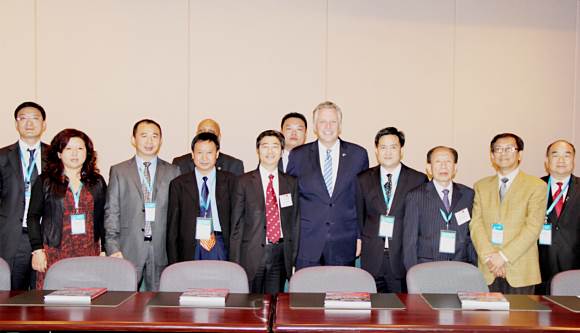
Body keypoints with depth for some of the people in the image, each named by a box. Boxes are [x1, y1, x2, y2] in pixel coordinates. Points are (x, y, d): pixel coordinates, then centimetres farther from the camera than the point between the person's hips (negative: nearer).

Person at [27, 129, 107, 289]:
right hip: (54, 254, -1)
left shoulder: (97, 182, 12)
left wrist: (106, 252, 6)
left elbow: (103, 219, 12)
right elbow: (33, 217, 5)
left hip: (89, 254, 1)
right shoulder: (45, 182, 6)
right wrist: (37, 250, -3)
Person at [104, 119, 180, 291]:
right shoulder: (119, 171, 7)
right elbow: (111, 212, 3)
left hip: (162, 250, 1)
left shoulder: (173, 172, 9)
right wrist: (113, 248, -5)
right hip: (128, 249, -1)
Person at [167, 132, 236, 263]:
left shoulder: (230, 181, 7)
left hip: (220, 248, 0)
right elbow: (172, 227, 7)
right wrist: (173, 263, 2)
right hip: (190, 250, 0)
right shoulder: (178, 184, 7)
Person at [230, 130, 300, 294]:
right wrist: (235, 262, -2)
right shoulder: (245, 182, 2)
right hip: (252, 256, -2)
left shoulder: (291, 183, 9)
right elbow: (237, 224, 2)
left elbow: (295, 221, 10)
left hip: (281, 255, 2)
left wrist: (294, 258, 5)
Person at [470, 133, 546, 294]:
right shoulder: (481, 186, 13)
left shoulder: (536, 186, 2)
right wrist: (489, 256, -10)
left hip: (520, 270, -2)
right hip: (488, 269, 2)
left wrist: (504, 255, -12)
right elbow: (475, 223, 4)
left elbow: (533, 227, -6)